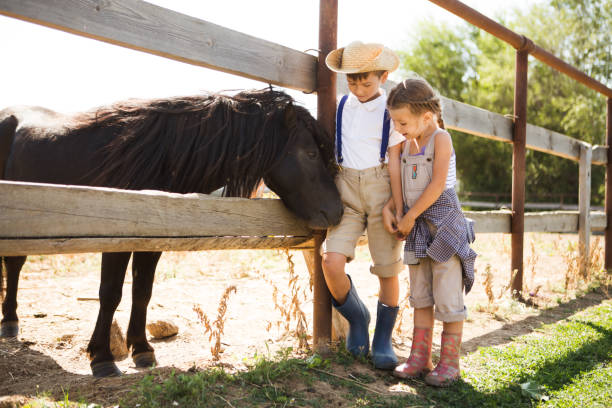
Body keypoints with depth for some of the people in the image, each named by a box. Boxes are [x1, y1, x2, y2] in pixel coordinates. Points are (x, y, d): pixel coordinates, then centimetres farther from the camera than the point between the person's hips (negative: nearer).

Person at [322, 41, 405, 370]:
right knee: (331, 261, -12)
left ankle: (383, 339, 22)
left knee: (387, 269, 2)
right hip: (346, 189, 3)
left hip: (380, 190, -3)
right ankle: (357, 318, 15)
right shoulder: (344, 105, 9)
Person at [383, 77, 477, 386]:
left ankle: (449, 363, 8)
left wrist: (409, 217, -14)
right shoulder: (408, 145, 11)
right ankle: (419, 358, 20)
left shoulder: (440, 138, -9)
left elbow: (437, 184, -17)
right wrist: (390, 208, 0)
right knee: (420, 296, 11)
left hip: (443, 222, -7)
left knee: (447, 296, -2)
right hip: (417, 227, 7)